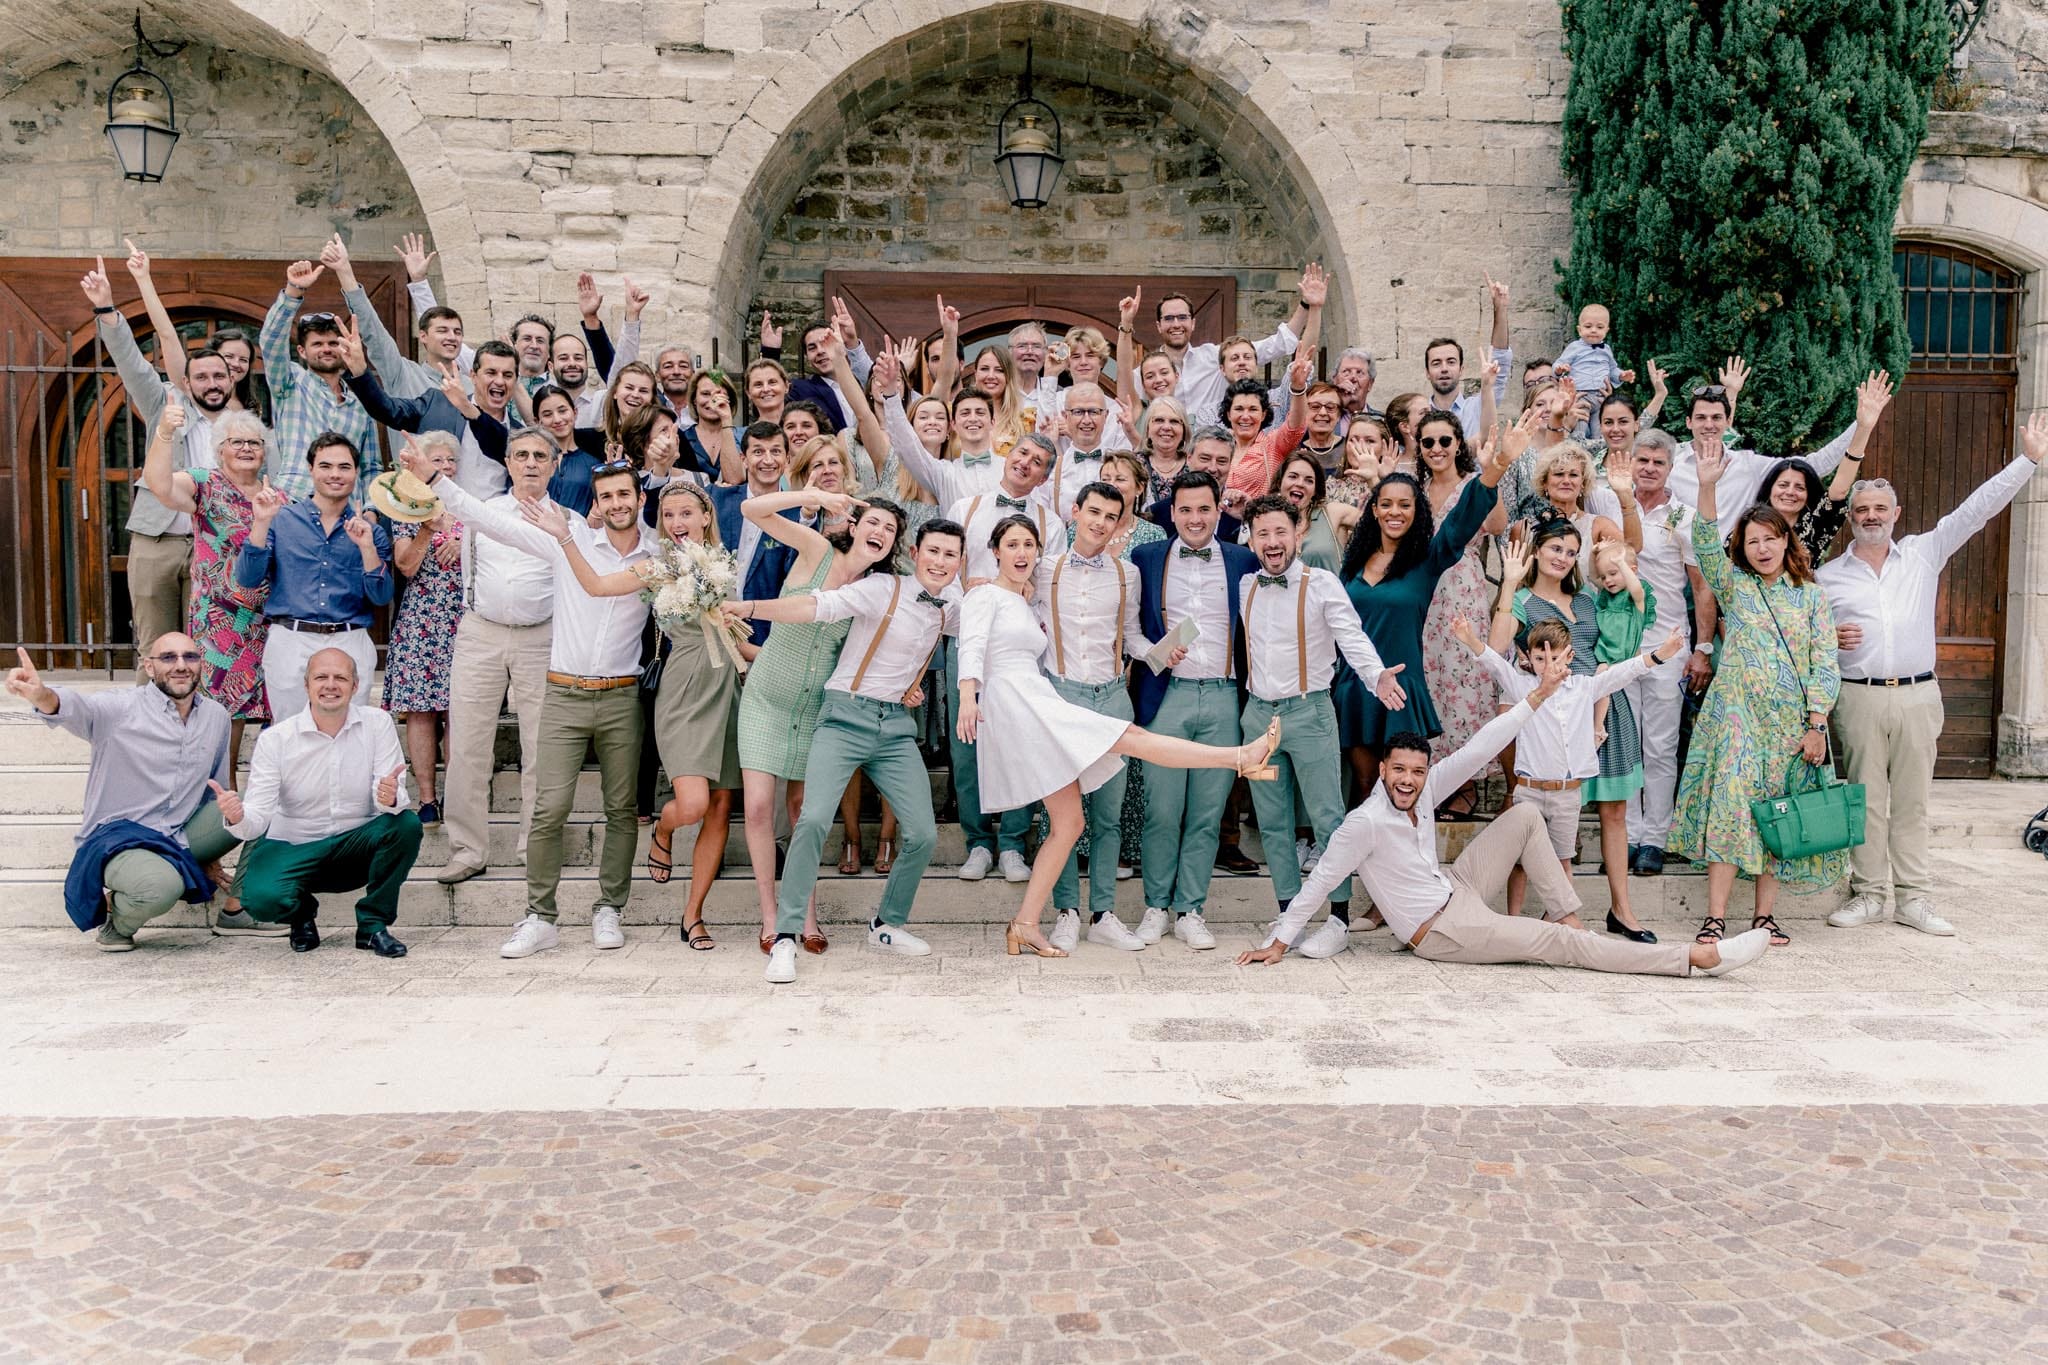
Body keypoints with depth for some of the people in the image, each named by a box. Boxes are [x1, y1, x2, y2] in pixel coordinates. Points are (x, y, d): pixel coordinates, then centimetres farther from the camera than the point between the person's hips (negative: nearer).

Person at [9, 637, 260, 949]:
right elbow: (78, 708, -34)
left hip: (181, 838, 6)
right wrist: (42, 695, -57)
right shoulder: (122, 707, -10)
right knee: (162, 886, -36)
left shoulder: (217, 716, 6)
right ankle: (117, 919, 1)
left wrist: (214, 848, 16)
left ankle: (235, 909, 4)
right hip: (115, 838, -6)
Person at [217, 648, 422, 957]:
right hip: (293, 848, -1)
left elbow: (395, 798, -15)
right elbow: (257, 818, -13)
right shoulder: (275, 739, -9)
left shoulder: (378, 725, -7)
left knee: (406, 824, -29)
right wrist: (237, 818, -38)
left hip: (359, 846, 1)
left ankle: (373, 923, -9)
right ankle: (302, 912, 11)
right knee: (262, 899, -30)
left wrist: (390, 798, -40)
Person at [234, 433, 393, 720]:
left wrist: (366, 547, -12)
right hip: (289, 642, -1)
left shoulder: (370, 532, 9)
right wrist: (261, 523, -9)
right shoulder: (281, 519, 6)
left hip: (350, 644, 1)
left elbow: (382, 597, 1)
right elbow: (247, 580, -1)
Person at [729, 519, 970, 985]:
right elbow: (817, 605, -19)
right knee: (814, 819, -21)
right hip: (847, 716, -5)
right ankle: (785, 937, -10)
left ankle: (888, 926, 21)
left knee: (922, 833, -1)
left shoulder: (951, 609, 11)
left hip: (898, 728, 6)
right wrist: (752, 608, -32)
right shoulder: (882, 588, -8)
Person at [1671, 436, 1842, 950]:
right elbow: (1706, 546, -12)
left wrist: (1816, 726, -5)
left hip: (1792, 720, 2)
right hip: (1737, 713, -2)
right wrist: (1708, 487, -26)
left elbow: (1825, 664, 4)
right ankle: (1715, 917, -10)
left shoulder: (1812, 595, 9)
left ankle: (1764, 915, 12)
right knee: (1730, 804, -11)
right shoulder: (1733, 585, 6)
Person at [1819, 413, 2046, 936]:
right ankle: (1868, 895, 10)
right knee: (1866, 800, 2)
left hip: (1917, 696, 1)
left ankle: (1913, 898, 11)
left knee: (1911, 801, 5)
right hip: (1859, 698, -1)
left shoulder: (1924, 553, 10)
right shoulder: (1827, 576, 8)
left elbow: (1975, 510, 6)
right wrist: (1825, 637, -8)